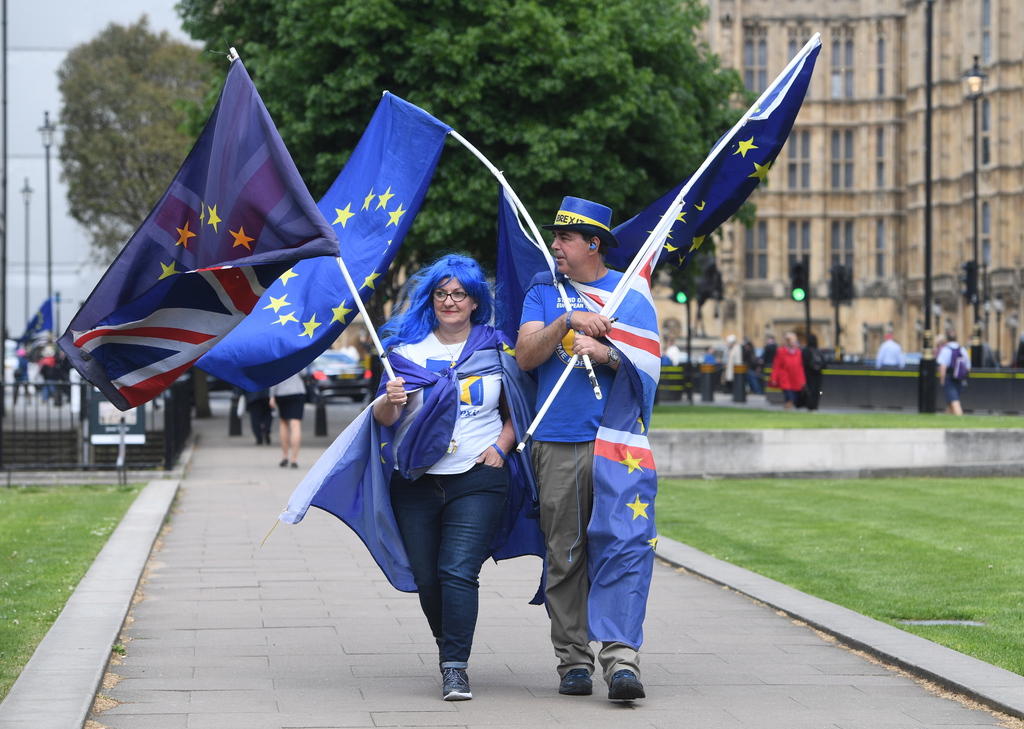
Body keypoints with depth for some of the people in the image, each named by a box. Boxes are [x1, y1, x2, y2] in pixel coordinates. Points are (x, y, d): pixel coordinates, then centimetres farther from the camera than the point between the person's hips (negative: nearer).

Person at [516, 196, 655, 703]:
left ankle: (620, 656, -18)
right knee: (564, 556, 2)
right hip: (557, 445, 2)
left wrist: (602, 353, -11)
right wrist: (567, 322, -12)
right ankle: (573, 661, 8)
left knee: (620, 544, -14)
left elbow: (649, 361, 4)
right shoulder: (544, 291, 15)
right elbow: (525, 356, 2)